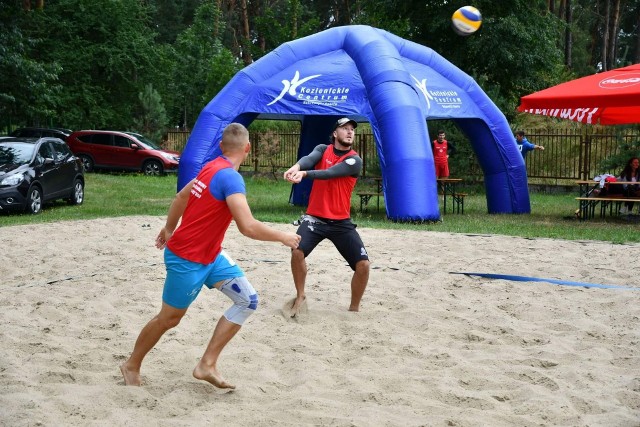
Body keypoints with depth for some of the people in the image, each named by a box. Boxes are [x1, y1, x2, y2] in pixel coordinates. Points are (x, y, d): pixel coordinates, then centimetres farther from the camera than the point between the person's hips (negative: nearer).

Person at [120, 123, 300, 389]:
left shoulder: (212, 167, 3)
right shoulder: (230, 177, -25)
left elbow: (181, 197, 17)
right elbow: (248, 227, -33)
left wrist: (169, 230, 30)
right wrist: (282, 237, -18)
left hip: (210, 255, 9)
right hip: (187, 260, -9)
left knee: (248, 300, 1)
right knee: (169, 318, 7)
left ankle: (207, 365, 5)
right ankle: (131, 366, 30)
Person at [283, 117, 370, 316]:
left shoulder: (354, 160, -5)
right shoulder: (323, 149, 3)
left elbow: (330, 173, -22)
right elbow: (309, 159, -20)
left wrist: (304, 173, -37)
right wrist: (296, 166, -43)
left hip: (341, 223, 0)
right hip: (315, 218, 1)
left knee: (363, 264, -9)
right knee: (297, 252, -22)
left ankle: (354, 308, 13)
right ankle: (300, 296, 4)